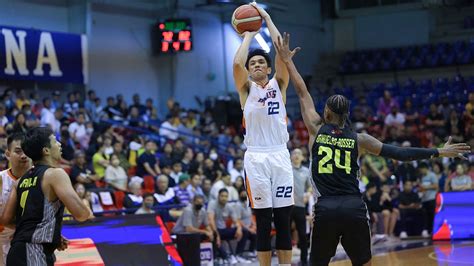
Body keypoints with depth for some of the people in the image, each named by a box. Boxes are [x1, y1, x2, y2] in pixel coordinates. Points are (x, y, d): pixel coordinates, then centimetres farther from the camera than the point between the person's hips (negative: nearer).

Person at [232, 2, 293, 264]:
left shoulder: (278, 84, 9)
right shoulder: (246, 88, 7)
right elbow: (237, 63, -13)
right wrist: (249, 34, 0)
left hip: (280, 156, 1)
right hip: (256, 158, -1)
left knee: (283, 221, 2)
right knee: (263, 223, 2)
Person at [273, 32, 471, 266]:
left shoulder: (316, 129, 4)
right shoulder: (359, 139, 5)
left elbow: (302, 93, 13)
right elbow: (400, 154, 3)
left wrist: (288, 61, 22)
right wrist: (439, 153, 9)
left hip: (325, 209, -1)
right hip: (354, 208, 1)